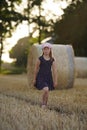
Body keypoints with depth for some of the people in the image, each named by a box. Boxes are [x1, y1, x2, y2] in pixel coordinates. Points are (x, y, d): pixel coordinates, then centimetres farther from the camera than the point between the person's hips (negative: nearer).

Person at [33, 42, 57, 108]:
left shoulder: (52, 60, 1)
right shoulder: (40, 59, -6)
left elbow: (54, 70, 3)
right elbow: (36, 69, 2)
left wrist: (55, 81, 3)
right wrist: (34, 79, 5)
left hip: (49, 77, 3)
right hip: (41, 76, -3)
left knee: (47, 92, 6)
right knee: (46, 90, -20)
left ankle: (45, 104, 24)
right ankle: (43, 103, 1)